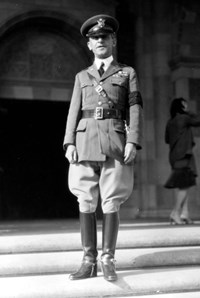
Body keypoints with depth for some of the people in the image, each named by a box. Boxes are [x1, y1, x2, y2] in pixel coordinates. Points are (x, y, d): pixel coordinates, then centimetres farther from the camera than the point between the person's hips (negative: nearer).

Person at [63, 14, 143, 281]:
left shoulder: (128, 73, 13)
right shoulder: (82, 77, 19)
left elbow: (135, 110, 3)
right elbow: (74, 111, 11)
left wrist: (133, 142, -10)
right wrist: (69, 144, -2)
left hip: (115, 143, -2)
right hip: (86, 142, 2)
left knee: (111, 204, -3)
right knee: (86, 204, -1)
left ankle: (108, 261, 5)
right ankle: (89, 262, 6)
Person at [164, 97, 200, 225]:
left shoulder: (170, 122, 13)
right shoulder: (184, 118, -8)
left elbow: (167, 139, 19)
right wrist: (188, 112, 7)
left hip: (175, 155, 8)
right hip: (184, 154, -8)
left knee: (184, 185, 7)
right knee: (185, 184, -7)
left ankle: (185, 214, 4)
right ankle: (176, 213, -11)